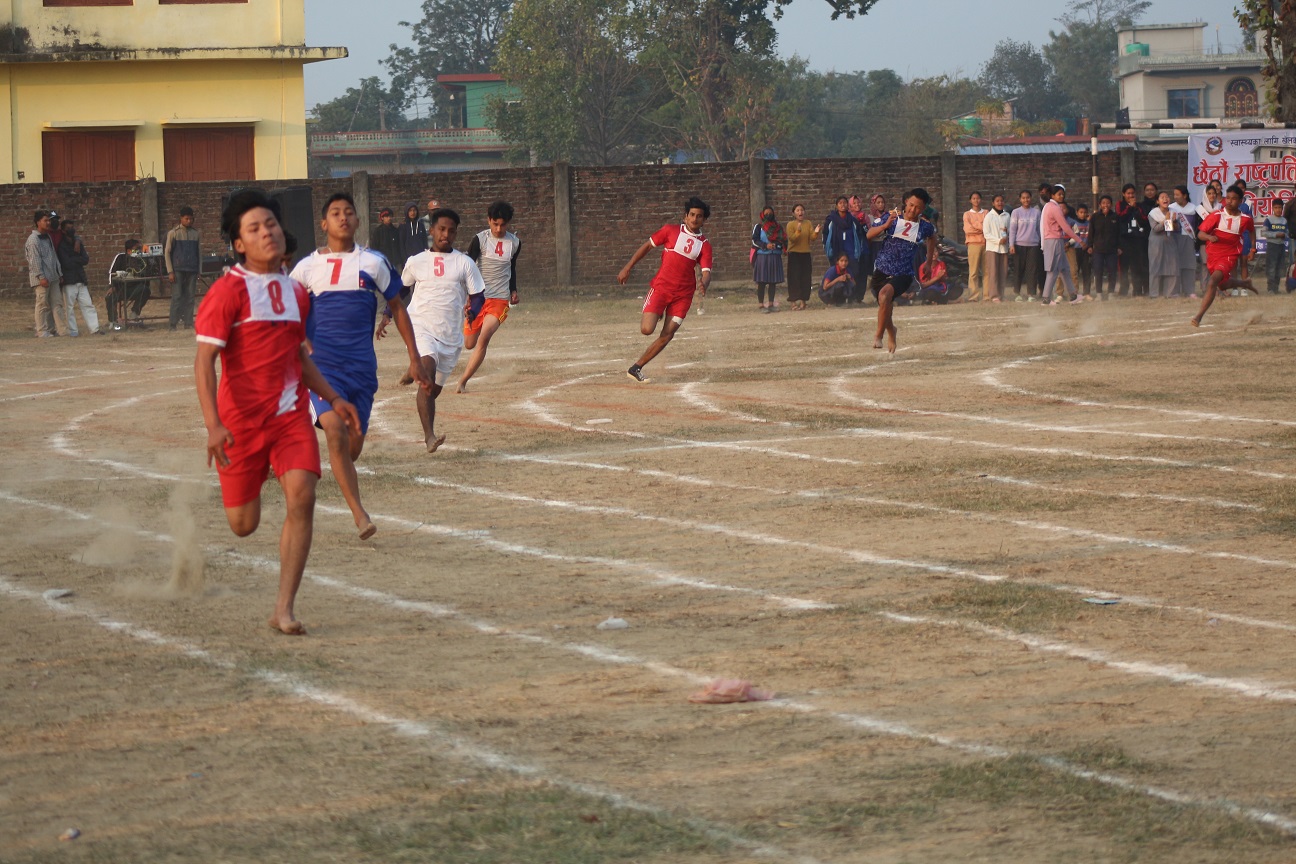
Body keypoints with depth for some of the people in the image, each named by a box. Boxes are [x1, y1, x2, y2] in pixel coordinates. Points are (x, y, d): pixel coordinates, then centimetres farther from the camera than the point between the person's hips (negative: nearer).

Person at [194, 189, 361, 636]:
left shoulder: (296, 293, 10)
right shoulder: (228, 292, -10)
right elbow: (204, 360, -15)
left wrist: (333, 399, 17)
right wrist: (213, 425, -24)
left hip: (291, 414, 4)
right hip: (241, 419, -4)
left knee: (301, 497, -18)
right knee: (244, 525, 5)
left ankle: (284, 609, -15)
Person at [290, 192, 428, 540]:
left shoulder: (373, 263, 5)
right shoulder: (308, 267, 4)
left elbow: (397, 307, 13)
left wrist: (414, 358, 10)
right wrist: (305, 346, 2)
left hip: (362, 366, 2)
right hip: (322, 364, -2)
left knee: (354, 443, 6)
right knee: (335, 430, -23)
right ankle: (359, 514, -24)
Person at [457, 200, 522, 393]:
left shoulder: (515, 243, 6)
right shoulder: (480, 240, -6)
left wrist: (513, 290, 15)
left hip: (500, 299, 1)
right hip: (478, 297, -1)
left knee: (484, 338, -21)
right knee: (469, 344, 6)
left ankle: (462, 382, -17)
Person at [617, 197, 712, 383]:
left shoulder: (704, 245, 4)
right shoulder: (671, 231, 2)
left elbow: (706, 272, -4)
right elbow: (647, 246, 8)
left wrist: (704, 284, -27)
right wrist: (628, 268, 3)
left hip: (683, 294, 2)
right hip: (661, 287, -2)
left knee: (667, 335, -4)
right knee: (647, 329, -15)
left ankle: (636, 368, 7)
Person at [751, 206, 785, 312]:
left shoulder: (778, 227, 14)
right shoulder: (758, 227, 3)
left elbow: (784, 240, 14)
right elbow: (754, 240, -5)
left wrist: (777, 244, -8)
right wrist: (766, 246, -19)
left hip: (775, 257, 4)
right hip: (762, 256, -4)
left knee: (773, 282, 6)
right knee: (761, 282, -4)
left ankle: (771, 304, 14)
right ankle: (762, 305, -2)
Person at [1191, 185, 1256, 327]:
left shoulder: (1245, 219, -6)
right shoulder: (1216, 216, -9)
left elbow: (1251, 230, 19)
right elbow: (1200, 234, -11)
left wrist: (1253, 249, 21)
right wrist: (1209, 237, -32)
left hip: (1229, 256, -3)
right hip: (1212, 255, 3)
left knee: (1212, 282, -25)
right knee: (1223, 285, 24)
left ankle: (1198, 316, -24)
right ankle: (1245, 283, 57)